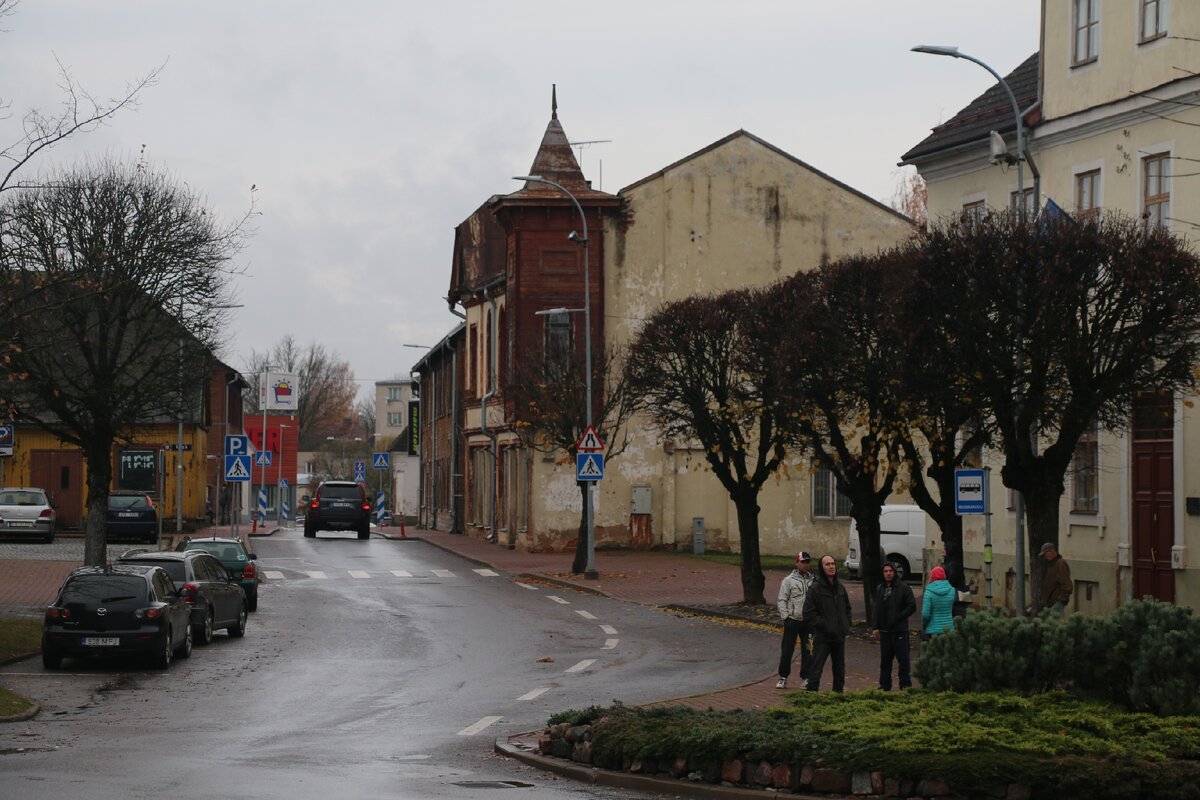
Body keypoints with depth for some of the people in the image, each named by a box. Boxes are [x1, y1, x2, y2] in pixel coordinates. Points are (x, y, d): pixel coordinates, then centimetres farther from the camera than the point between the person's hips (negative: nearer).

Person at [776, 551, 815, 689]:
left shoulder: (813, 580, 7)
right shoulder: (789, 580, -1)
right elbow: (782, 600, -1)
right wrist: (785, 616, -9)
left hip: (808, 621, 3)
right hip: (792, 620, -3)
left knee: (808, 650, 5)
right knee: (787, 650, 0)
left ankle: (805, 678, 13)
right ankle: (783, 677, 10)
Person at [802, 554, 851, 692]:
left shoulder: (840, 587, 11)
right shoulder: (815, 588, -10)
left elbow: (847, 608, 24)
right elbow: (809, 613, -14)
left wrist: (846, 627, 10)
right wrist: (824, 625, -18)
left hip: (839, 636, 7)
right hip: (822, 637, -7)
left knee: (839, 671, 16)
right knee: (815, 670, -9)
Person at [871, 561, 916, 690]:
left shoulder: (903, 588, -3)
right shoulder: (879, 589, 13)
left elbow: (912, 607, -6)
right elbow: (876, 610, 14)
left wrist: (898, 618, -13)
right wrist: (875, 627, 5)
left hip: (899, 631, -5)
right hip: (884, 631, 5)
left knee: (903, 659, -2)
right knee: (885, 659, 10)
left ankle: (905, 684, 5)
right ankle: (885, 685, 17)